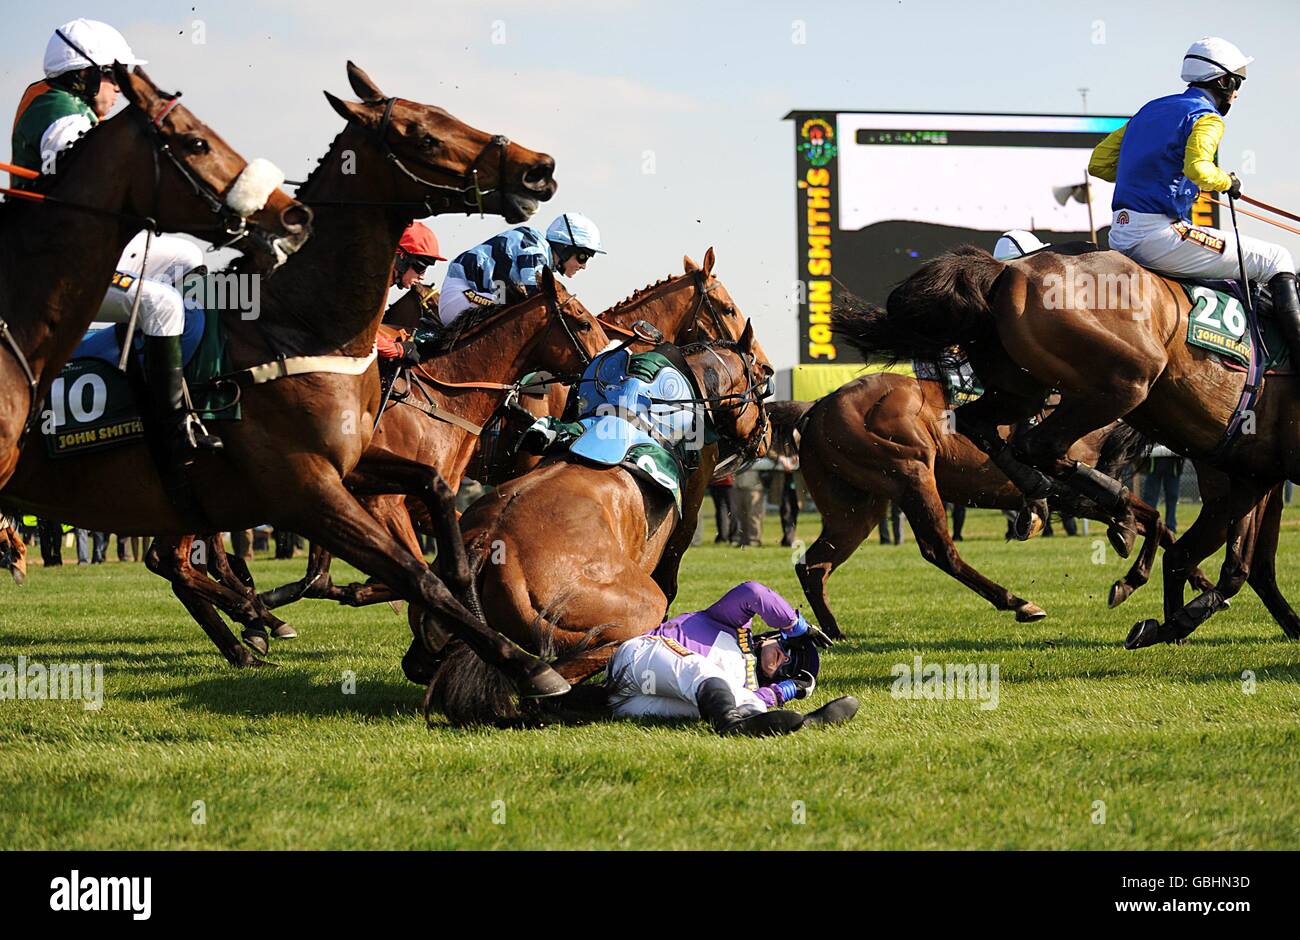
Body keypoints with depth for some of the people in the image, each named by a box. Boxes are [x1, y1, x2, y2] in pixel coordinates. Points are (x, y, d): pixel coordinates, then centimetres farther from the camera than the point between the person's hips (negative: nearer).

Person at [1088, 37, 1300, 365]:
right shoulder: (1206, 118, -4)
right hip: (1161, 235, -9)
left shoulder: (1150, 111, 20)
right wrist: (1227, 182, -5)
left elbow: (1098, 163, 21)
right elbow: (1198, 168, -25)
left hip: (1120, 237, 9)